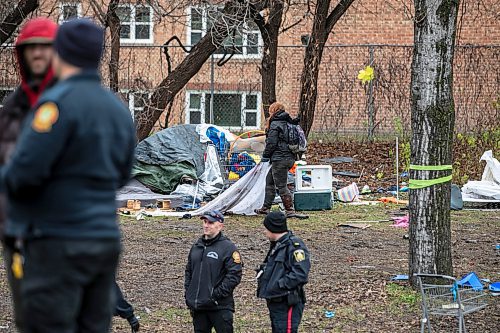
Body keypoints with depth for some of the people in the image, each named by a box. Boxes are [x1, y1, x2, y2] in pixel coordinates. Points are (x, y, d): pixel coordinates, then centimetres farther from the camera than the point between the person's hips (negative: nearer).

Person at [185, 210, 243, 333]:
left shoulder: (228, 247, -8)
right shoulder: (197, 246, 14)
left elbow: (234, 275, -14)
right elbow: (189, 270, 22)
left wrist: (217, 294, -17)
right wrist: (188, 293, 11)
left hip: (220, 306, -7)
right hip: (197, 306, 7)